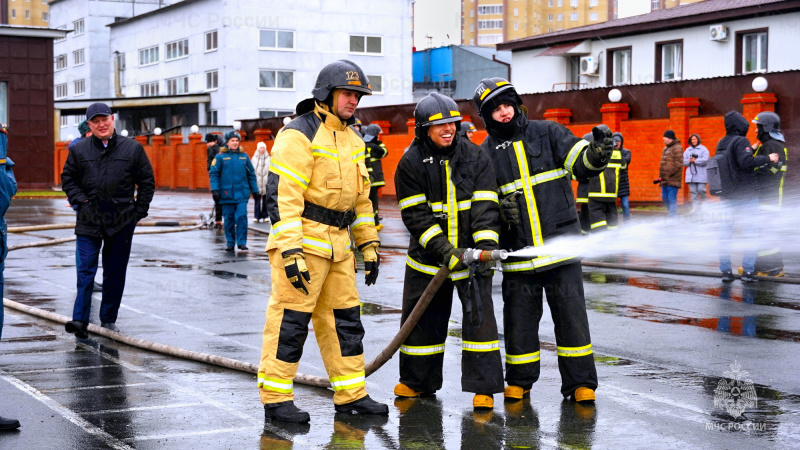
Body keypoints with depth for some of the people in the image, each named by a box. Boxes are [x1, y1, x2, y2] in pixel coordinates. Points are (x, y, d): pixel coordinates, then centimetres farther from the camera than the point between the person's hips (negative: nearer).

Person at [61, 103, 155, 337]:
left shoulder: (132, 148, 2)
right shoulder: (80, 150, 4)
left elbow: (147, 181, 6)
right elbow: (68, 178, 14)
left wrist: (139, 211, 1)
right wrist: (80, 200, -1)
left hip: (122, 222, 0)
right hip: (89, 220, 0)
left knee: (115, 273, 8)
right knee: (85, 271, -7)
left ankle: (109, 319, 18)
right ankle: (80, 320, -9)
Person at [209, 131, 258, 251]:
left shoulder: (244, 157, 9)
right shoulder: (220, 157, 2)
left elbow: (251, 174, 16)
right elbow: (213, 174, 0)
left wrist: (254, 190, 14)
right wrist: (215, 190, -9)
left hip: (242, 194, 1)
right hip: (227, 194, -1)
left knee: (241, 217, -9)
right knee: (228, 219, 5)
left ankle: (242, 242, -2)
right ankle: (230, 243, 16)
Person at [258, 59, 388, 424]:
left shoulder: (352, 139, 16)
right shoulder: (300, 134, -12)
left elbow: (361, 196, 24)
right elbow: (281, 194, -18)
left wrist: (368, 245, 19)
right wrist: (290, 251, -24)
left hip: (337, 243, 9)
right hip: (302, 239, -9)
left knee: (345, 317, 12)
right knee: (290, 319, -5)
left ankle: (351, 394, 21)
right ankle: (275, 400, 2)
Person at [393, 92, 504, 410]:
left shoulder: (476, 157, -2)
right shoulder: (411, 163, -5)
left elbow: (486, 205, -7)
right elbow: (415, 215, -10)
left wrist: (486, 246, -21)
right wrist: (443, 249, -21)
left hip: (471, 255, 0)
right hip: (428, 256, 0)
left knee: (479, 316, -6)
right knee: (422, 320, 9)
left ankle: (483, 387, 1)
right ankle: (417, 381, 27)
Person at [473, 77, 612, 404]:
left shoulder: (547, 133, 4)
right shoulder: (486, 154, 8)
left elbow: (580, 164, -4)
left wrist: (596, 153, -27)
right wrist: (499, 209, -11)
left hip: (560, 244, -1)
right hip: (517, 252, 1)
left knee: (571, 314, -1)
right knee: (519, 317, 7)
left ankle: (580, 383, 9)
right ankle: (518, 382, 24)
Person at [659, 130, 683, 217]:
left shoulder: (677, 148, -11)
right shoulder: (665, 148, 19)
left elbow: (678, 164, -18)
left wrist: (668, 174, -19)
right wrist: (661, 176, 17)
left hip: (672, 180, -9)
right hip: (665, 180, 9)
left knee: (672, 199, -8)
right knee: (665, 198, 13)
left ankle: (673, 217, -7)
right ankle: (670, 214, 25)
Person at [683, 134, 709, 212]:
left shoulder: (703, 149, 4)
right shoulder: (688, 150, 17)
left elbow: (705, 160, -10)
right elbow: (684, 161, 10)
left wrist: (695, 161, -10)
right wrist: (690, 161, -9)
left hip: (701, 175, -4)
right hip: (691, 175, 4)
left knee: (701, 190, -8)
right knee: (693, 192, 0)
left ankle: (703, 206, 6)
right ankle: (695, 207, 2)